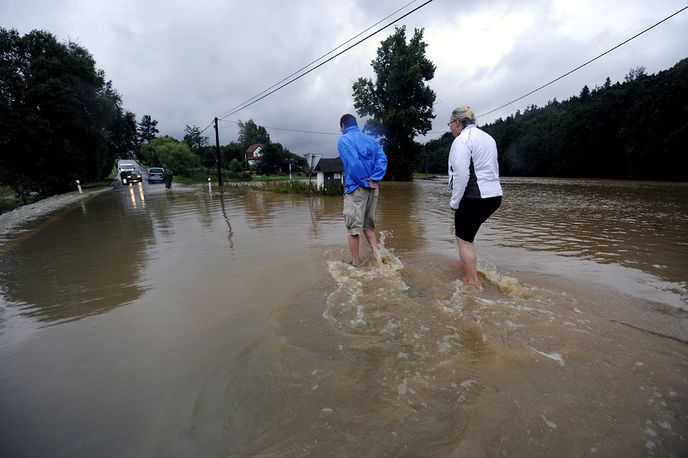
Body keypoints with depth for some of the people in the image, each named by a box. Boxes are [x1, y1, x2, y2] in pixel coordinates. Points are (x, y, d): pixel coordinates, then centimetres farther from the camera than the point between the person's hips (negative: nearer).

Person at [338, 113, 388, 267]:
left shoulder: (344, 140, -3)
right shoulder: (369, 139, 16)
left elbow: (353, 164, -18)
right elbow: (382, 159, 2)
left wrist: (365, 183, -10)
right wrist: (373, 180, -6)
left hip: (355, 187, -6)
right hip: (373, 188, 7)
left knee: (353, 227, 2)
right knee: (368, 224, 19)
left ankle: (355, 264, 9)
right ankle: (377, 253, 12)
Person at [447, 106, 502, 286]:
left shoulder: (461, 140, -9)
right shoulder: (487, 137, 18)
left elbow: (461, 174, -19)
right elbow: (493, 168, 18)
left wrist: (455, 201, -11)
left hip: (474, 197, -9)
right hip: (494, 195, 9)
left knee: (464, 240, 3)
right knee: (466, 233, 25)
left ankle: (472, 281, 8)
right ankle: (469, 266, 32)